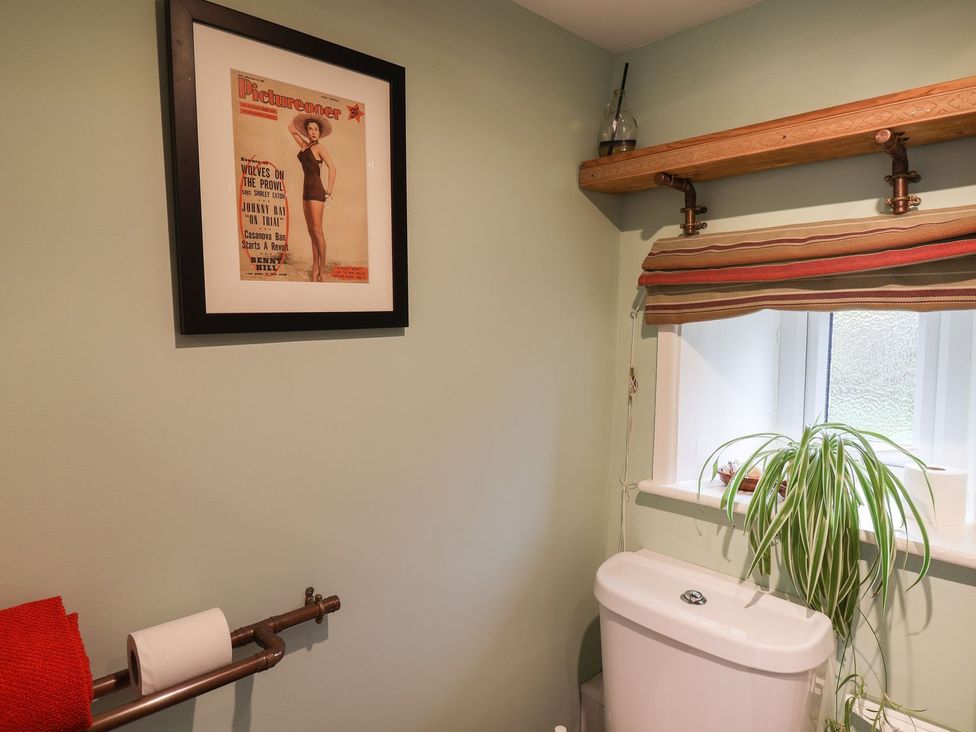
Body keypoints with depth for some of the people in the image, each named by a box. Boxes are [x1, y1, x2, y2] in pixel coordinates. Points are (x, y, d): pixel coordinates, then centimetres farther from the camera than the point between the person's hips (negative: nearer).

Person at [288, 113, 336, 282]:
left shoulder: (319, 148, -5)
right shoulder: (304, 146, 15)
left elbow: (332, 167, -18)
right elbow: (291, 128, 29)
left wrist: (329, 190, -18)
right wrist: (300, 116, 22)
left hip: (316, 191, -8)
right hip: (307, 190, 8)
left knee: (317, 231, -10)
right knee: (311, 231, 7)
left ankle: (322, 269, -8)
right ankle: (315, 267, 10)